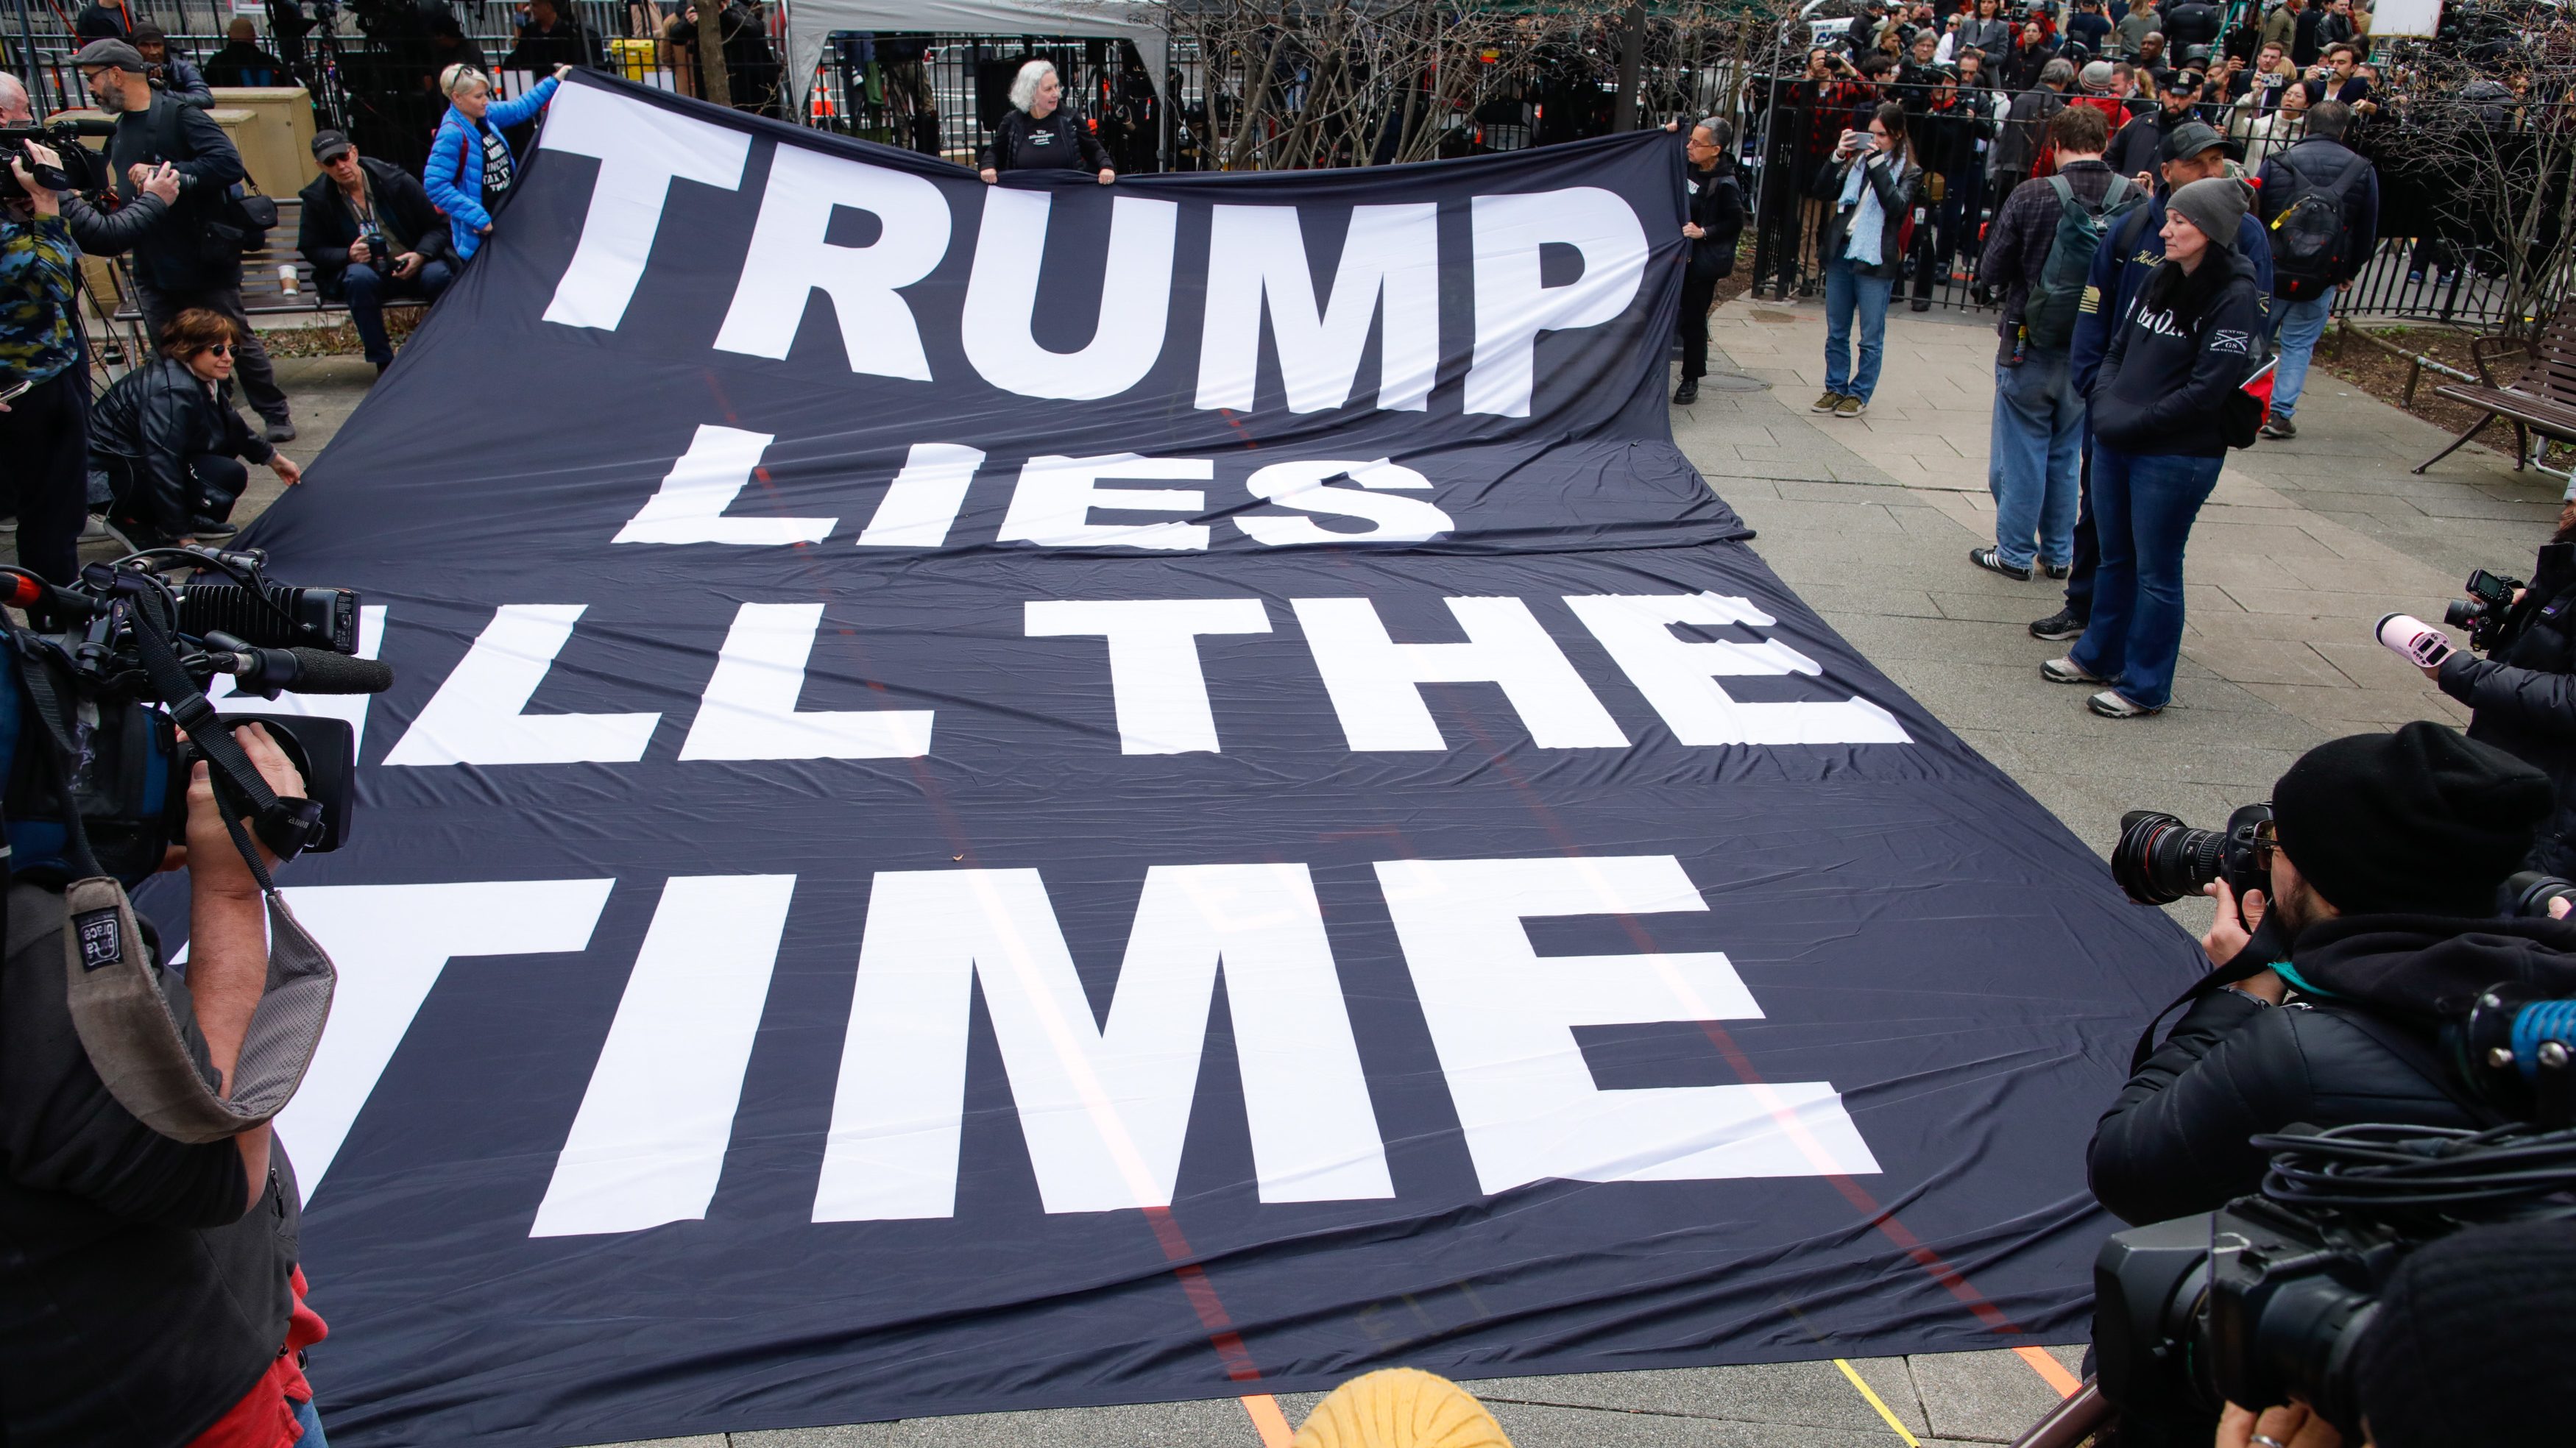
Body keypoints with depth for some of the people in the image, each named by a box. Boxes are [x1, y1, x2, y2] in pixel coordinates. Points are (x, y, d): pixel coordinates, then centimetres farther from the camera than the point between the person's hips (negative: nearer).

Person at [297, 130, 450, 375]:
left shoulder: (395, 181, -4)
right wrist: (348, 255, -15)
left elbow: (436, 227, 0)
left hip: (411, 267, -1)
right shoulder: (317, 198, 0)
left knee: (438, 276, -34)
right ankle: (383, 363, -25)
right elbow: (311, 249, 7)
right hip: (367, 272, 1)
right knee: (359, 277, -36)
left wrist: (420, 256, -20)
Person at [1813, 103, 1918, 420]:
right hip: (1840, 253, 4)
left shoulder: (1908, 172, -1)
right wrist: (1837, 157, -10)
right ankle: (1836, 388, 23)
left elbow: (1896, 205, -17)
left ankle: (1859, 394, 13)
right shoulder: (1856, 160, 9)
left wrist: (1877, 164, -18)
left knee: (1871, 338, 3)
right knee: (1836, 332, 12)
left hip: (1876, 261, -4)